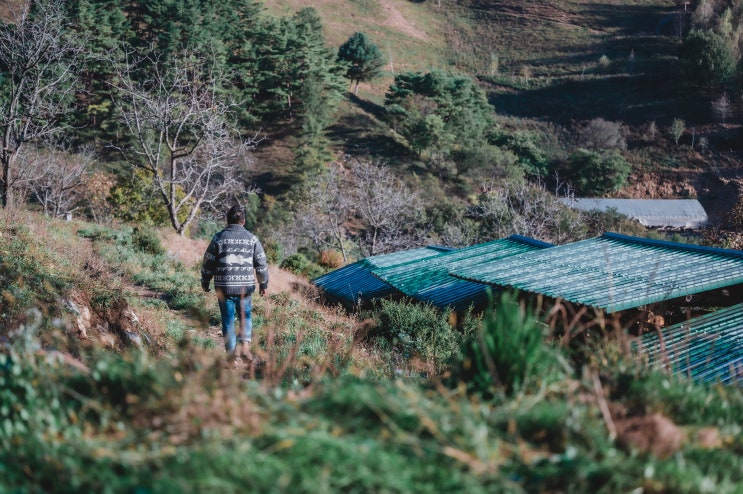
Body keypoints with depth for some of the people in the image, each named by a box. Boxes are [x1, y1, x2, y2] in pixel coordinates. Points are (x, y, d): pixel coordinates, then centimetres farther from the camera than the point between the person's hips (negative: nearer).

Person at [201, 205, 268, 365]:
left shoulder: (219, 238, -2)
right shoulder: (252, 239, 1)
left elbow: (208, 262, 2)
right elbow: (261, 264, 4)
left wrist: (205, 282, 16)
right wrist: (264, 284, 16)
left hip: (224, 287, -1)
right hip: (245, 286, 1)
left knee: (228, 320, 7)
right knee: (245, 316, 19)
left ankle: (231, 354, 8)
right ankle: (245, 345, 2)